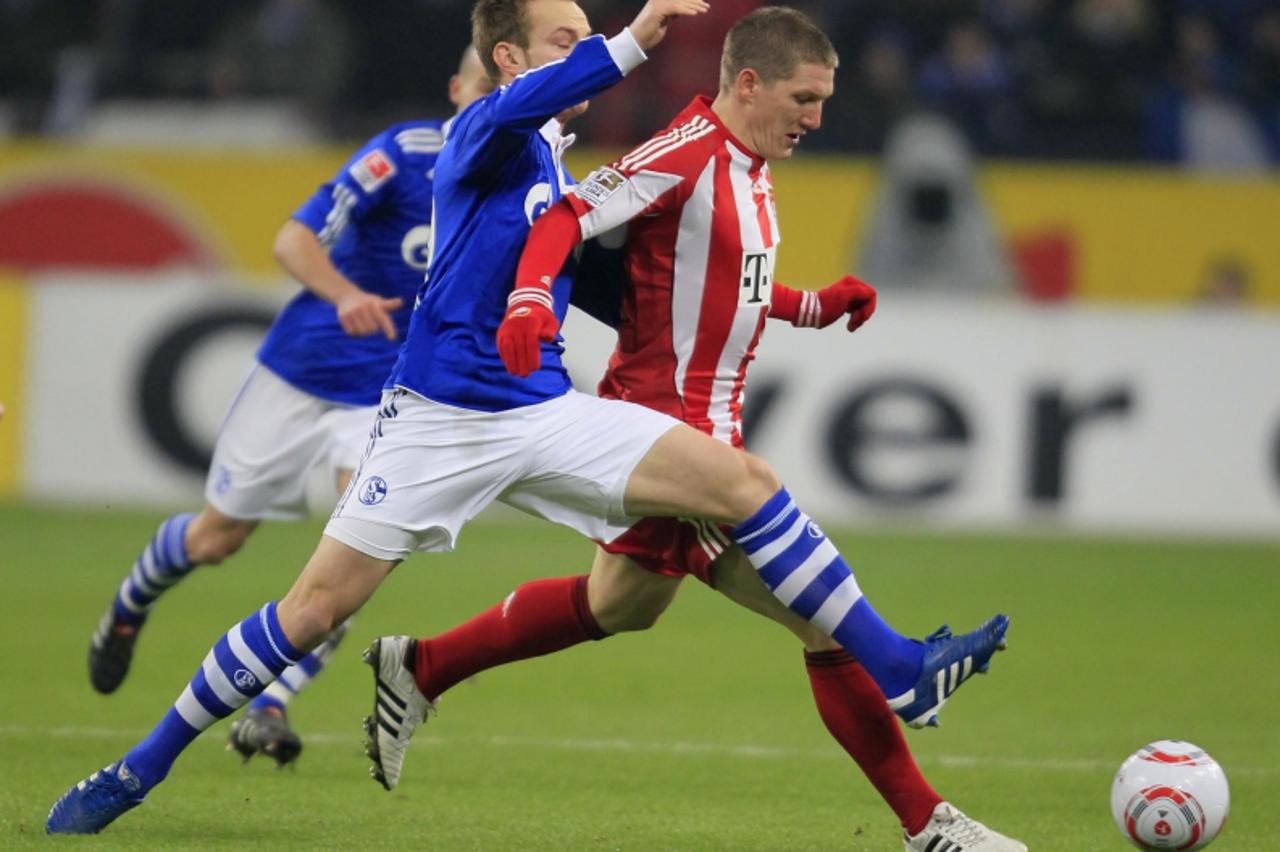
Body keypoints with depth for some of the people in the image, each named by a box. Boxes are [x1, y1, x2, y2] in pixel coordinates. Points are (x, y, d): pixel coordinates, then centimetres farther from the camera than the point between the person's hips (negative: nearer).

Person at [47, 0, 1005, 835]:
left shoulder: (558, 163, 16)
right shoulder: (485, 136, -8)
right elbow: (519, 103, -35)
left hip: (547, 415, 6)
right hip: (441, 415, -6)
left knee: (745, 481, -9)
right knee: (317, 606, -7)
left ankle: (898, 672, -7)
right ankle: (139, 771, 8)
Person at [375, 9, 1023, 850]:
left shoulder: (749, 165, 12)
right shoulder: (686, 154, -17)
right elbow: (565, 218, -22)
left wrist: (818, 305, 15)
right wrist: (530, 299, -39)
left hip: (707, 423, 11)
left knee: (620, 605, 27)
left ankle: (421, 669, 39)